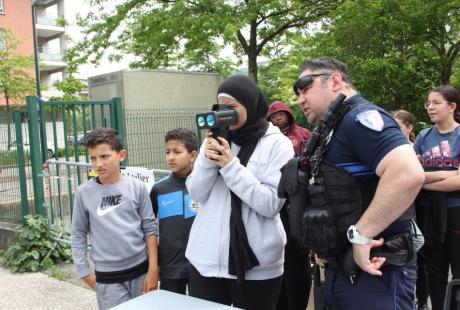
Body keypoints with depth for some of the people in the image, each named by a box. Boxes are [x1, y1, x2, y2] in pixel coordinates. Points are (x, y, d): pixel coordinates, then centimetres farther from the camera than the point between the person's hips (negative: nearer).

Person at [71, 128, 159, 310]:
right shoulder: (84, 193, -5)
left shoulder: (137, 188, -5)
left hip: (141, 270, 1)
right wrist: (84, 272, 1)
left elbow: (150, 228, -2)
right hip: (108, 277, -1)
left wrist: (153, 269, -3)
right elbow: (78, 234, 3)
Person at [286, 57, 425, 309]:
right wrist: (325, 246, 12)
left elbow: (409, 174, -32)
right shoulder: (333, 130, 15)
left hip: (372, 271, -9)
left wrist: (360, 235, -26)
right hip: (340, 270, 9)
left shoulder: (359, 117, -15)